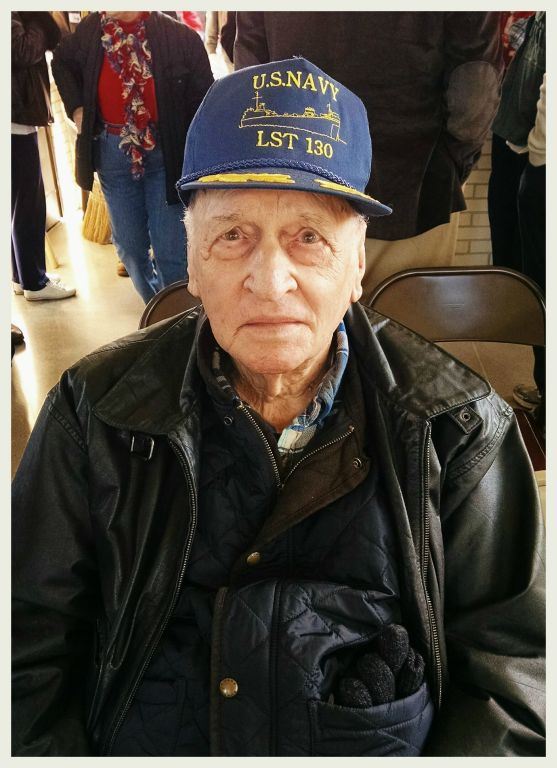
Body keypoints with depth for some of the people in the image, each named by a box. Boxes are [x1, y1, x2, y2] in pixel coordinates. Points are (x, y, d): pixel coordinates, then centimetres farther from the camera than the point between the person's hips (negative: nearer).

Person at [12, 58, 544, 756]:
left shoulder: (461, 426, -4)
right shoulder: (95, 414, -4)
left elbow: (511, 655, 0)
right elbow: (30, 643, 0)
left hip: (396, 747, 2)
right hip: (138, 745, 0)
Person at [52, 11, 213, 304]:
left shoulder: (181, 37, -12)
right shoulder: (89, 30, 0)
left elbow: (203, 105, -8)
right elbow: (62, 62, 21)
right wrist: (75, 107, 6)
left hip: (167, 154, -4)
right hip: (113, 152, 4)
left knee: (170, 252, -6)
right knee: (129, 247, 13)